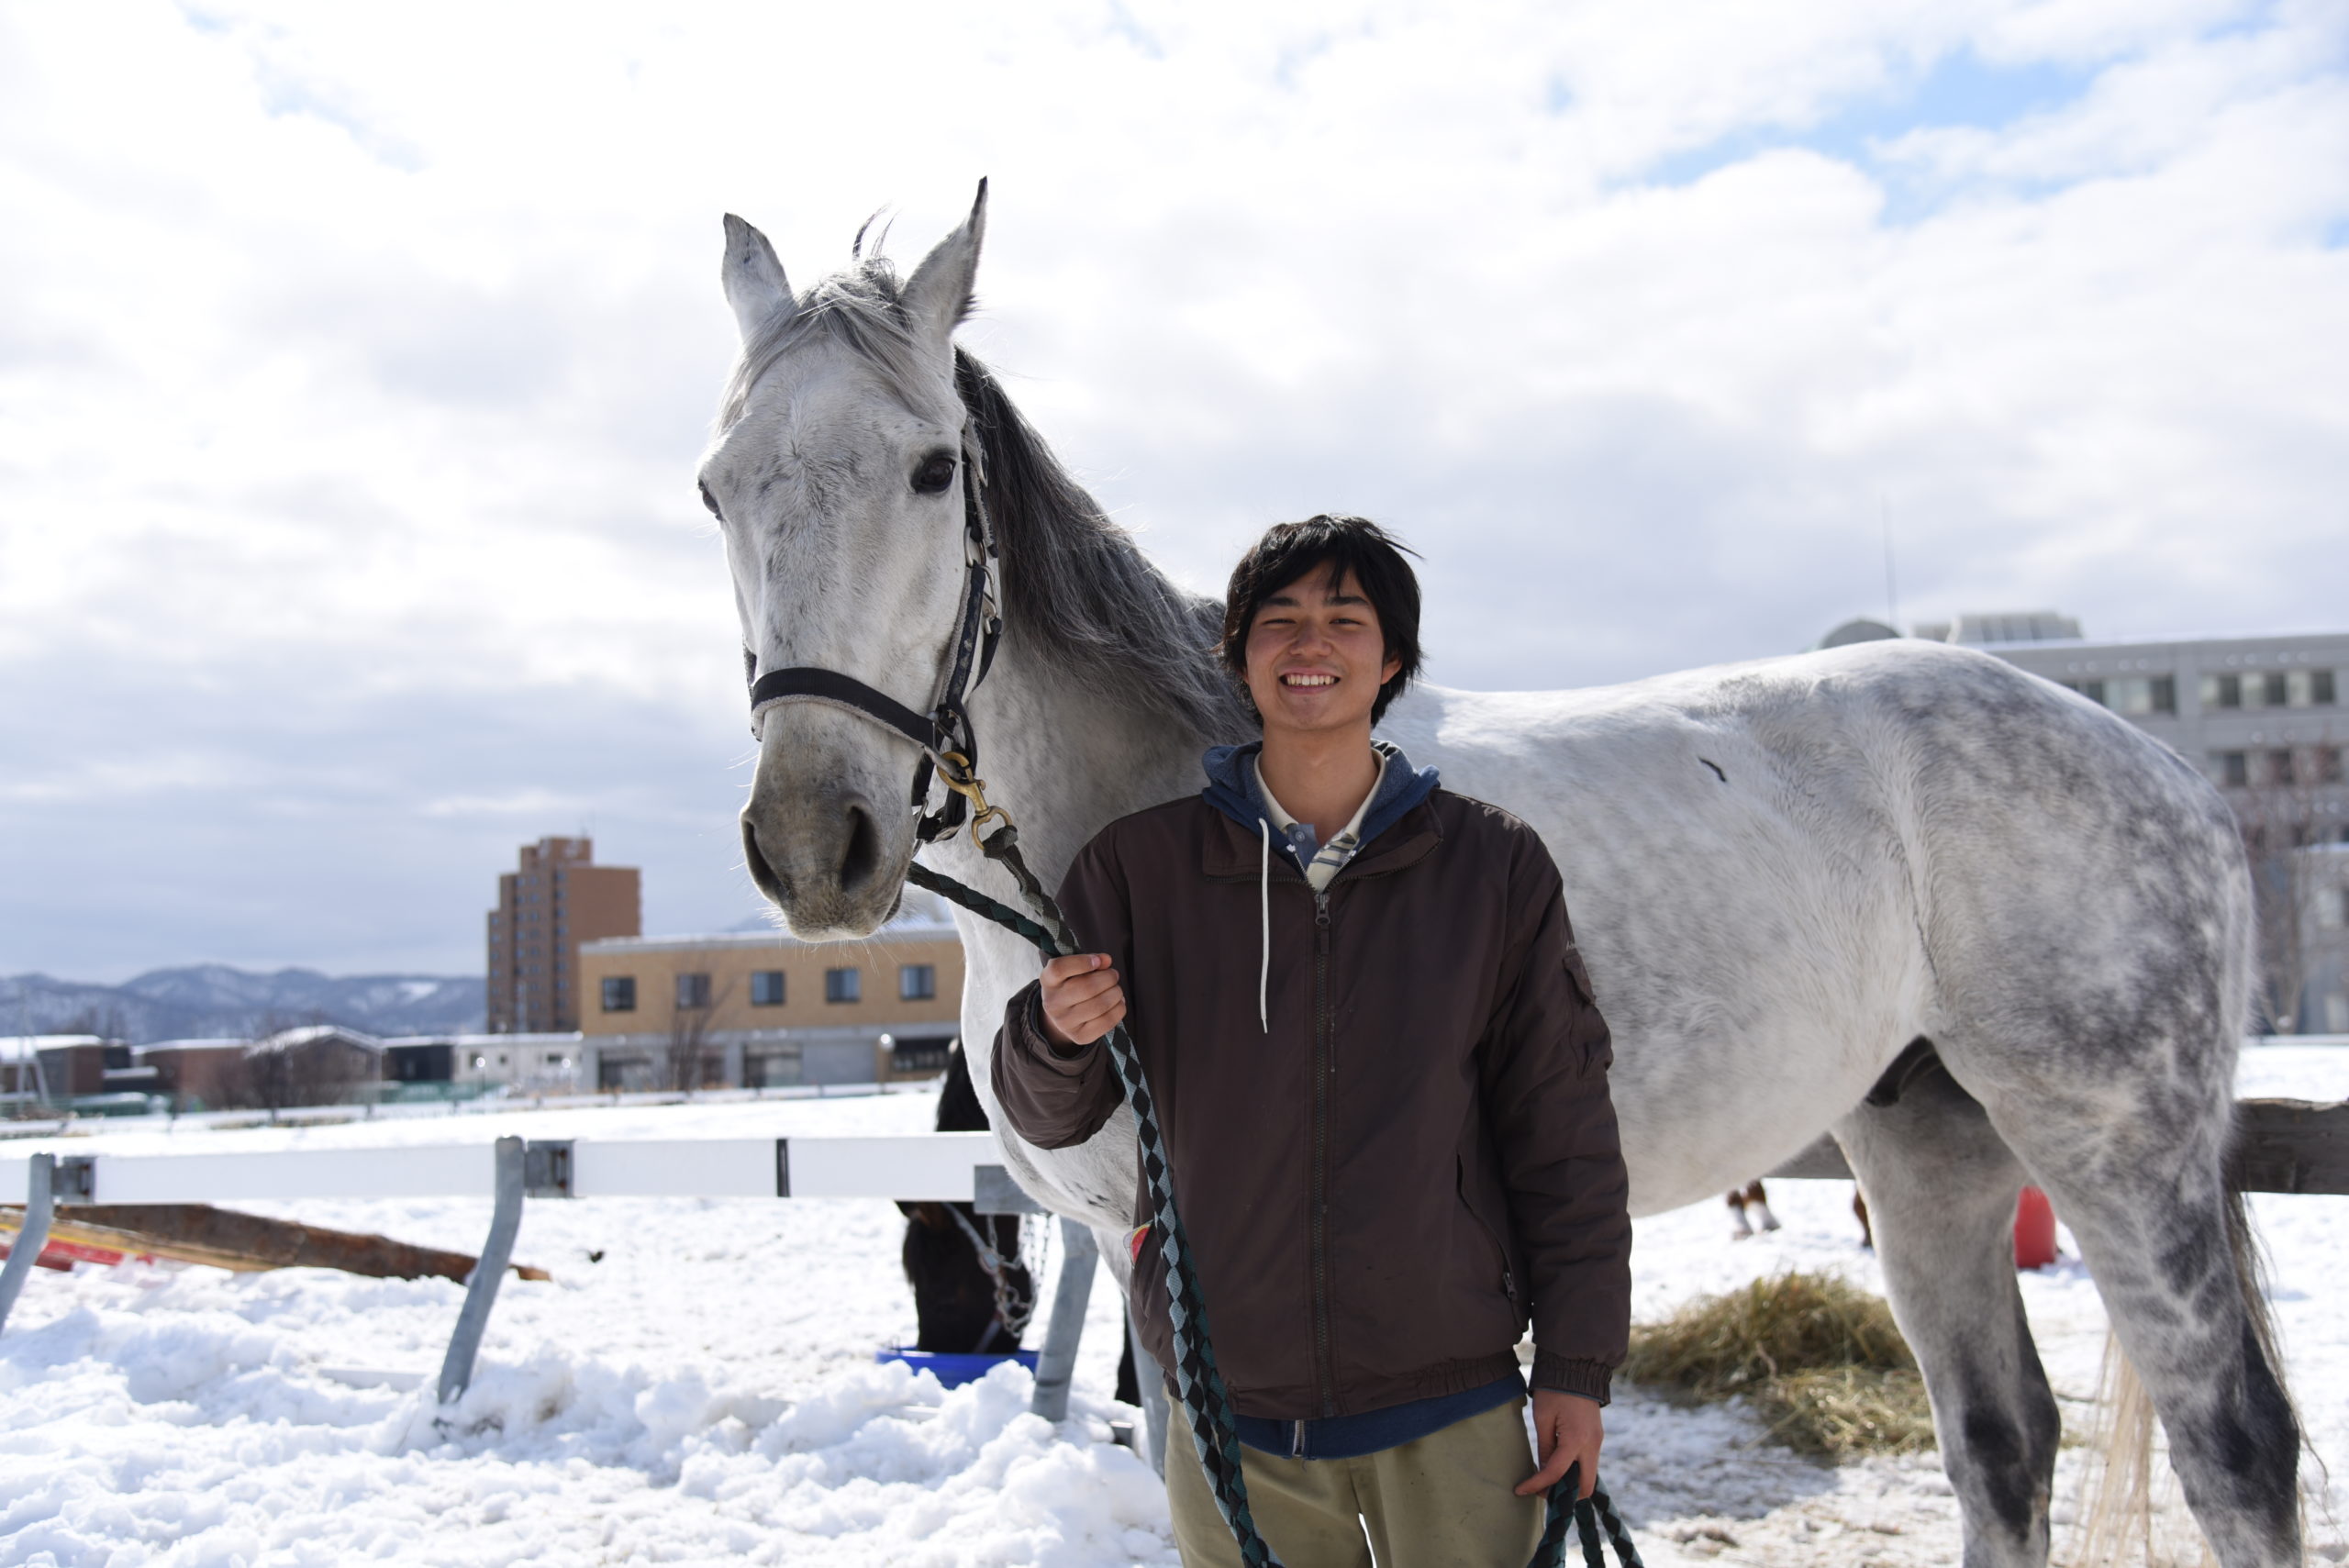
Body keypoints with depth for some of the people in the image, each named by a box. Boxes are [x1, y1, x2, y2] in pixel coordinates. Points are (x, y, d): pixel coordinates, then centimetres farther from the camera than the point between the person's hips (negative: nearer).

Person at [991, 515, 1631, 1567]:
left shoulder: (1495, 866, -1)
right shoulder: (1139, 865, -1)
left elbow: (1561, 1126, 3)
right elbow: (1048, 1118, 4)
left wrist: (1578, 1362, 1)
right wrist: (1056, 1035, -19)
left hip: (1452, 1416, 0)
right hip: (1231, 1425, 1)